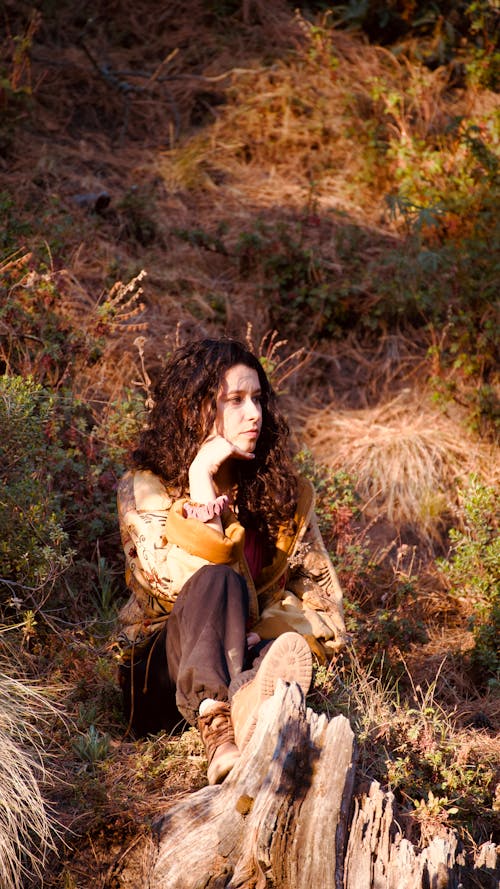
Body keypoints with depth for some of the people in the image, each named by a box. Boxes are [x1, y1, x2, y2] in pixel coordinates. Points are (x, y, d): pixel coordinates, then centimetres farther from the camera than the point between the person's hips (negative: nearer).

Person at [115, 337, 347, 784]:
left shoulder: (286, 492, 10)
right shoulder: (145, 489, 1)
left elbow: (321, 607, 5)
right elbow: (179, 586, -15)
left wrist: (258, 633, -16)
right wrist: (200, 479, -17)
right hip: (161, 674, -2)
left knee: (282, 646, -35)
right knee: (216, 580, -34)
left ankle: (223, 731, -69)